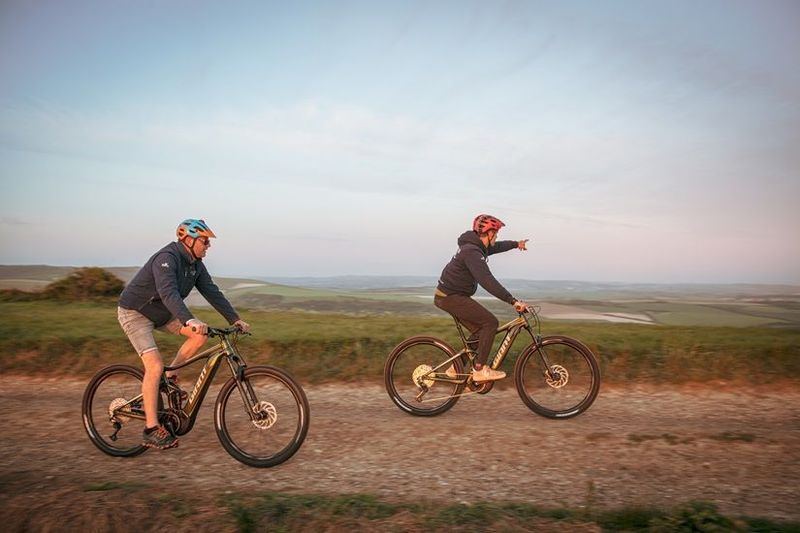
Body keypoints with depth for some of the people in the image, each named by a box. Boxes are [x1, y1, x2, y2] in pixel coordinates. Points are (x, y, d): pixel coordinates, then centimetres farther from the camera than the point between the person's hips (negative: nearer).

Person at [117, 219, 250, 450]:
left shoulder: (195, 265, -2)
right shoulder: (167, 258, -28)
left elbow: (212, 292, -3)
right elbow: (168, 293, -44)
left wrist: (235, 319, -10)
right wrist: (190, 320, -58)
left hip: (161, 313, 8)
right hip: (135, 312, -8)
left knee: (200, 334, -9)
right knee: (155, 365, -19)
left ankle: (170, 378, 7)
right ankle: (151, 429, -11)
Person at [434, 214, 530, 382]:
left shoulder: (476, 246, 10)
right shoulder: (472, 252, -23)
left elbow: (496, 247, 32)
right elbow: (487, 280, -33)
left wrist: (516, 244, 48)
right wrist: (513, 301, -36)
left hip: (450, 295, 10)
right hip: (451, 298, -10)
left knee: (480, 331, 12)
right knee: (490, 322, -13)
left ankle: (456, 368, 20)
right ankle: (480, 370, -7)